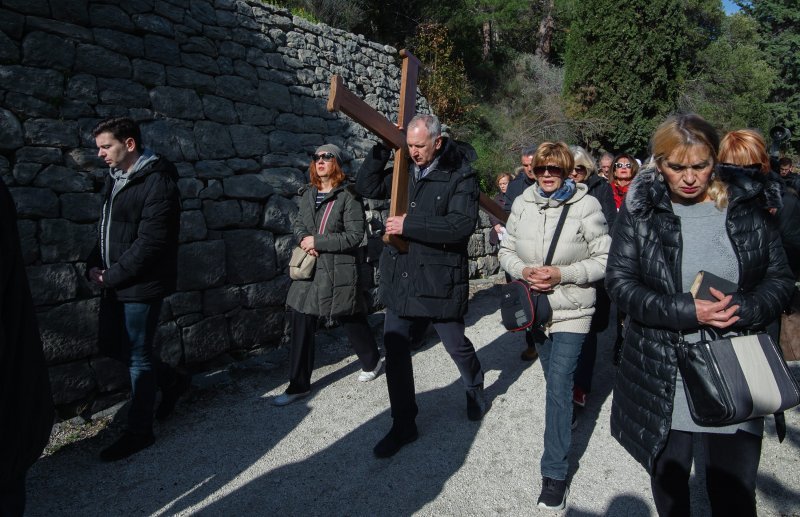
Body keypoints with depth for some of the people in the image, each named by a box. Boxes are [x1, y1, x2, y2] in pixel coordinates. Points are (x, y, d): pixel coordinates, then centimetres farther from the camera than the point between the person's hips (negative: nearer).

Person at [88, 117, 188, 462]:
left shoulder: (158, 183, -18)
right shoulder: (115, 176, 10)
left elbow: (149, 242, -22)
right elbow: (107, 227, 17)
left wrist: (112, 276, -16)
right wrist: (95, 265, 3)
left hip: (141, 285, -9)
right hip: (115, 282, 9)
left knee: (137, 356, 2)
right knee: (111, 345, 17)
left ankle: (139, 432, 19)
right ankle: (172, 381, 36)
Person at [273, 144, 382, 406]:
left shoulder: (348, 197, -11)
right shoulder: (308, 194, 8)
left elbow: (355, 236, -15)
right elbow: (298, 223, 16)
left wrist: (317, 242, -17)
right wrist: (304, 240, -7)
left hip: (339, 271, -5)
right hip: (310, 268, 6)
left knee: (351, 320, 10)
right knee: (301, 324, 4)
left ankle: (372, 362, 38)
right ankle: (299, 384, 16)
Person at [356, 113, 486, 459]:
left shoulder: (460, 177, -11)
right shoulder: (405, 171, 7)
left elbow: (462, 225, -22)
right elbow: (366, 187, 10)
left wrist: (410, 225, -23)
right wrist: (382, 148, 0)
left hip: (439, 279, -5)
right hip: (399, 275, 6)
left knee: (456, 344, 11)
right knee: (394, 347, 5)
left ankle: (476, 392, 44)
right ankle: (403, 426, 19)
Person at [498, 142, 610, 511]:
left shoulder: (586, 205, -12)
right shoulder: (522, 203, 0)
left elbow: (604, 260, -11)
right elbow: (506, 250, 7)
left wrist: (562, 274, -21)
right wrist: (523, 270, -14)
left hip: (571, 310, -4)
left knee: (559, 386, -9)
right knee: (554, 379, 21)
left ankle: (554, 472, 3)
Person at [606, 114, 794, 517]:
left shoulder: (745, 205, 0)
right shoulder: (640, 210, -6)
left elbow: (780, 277, 3)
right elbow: (619, 282, -8)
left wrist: (743, 309, -17)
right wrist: (685, 311, -21)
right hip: (663, 381, 0)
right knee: (668, 480, 19)